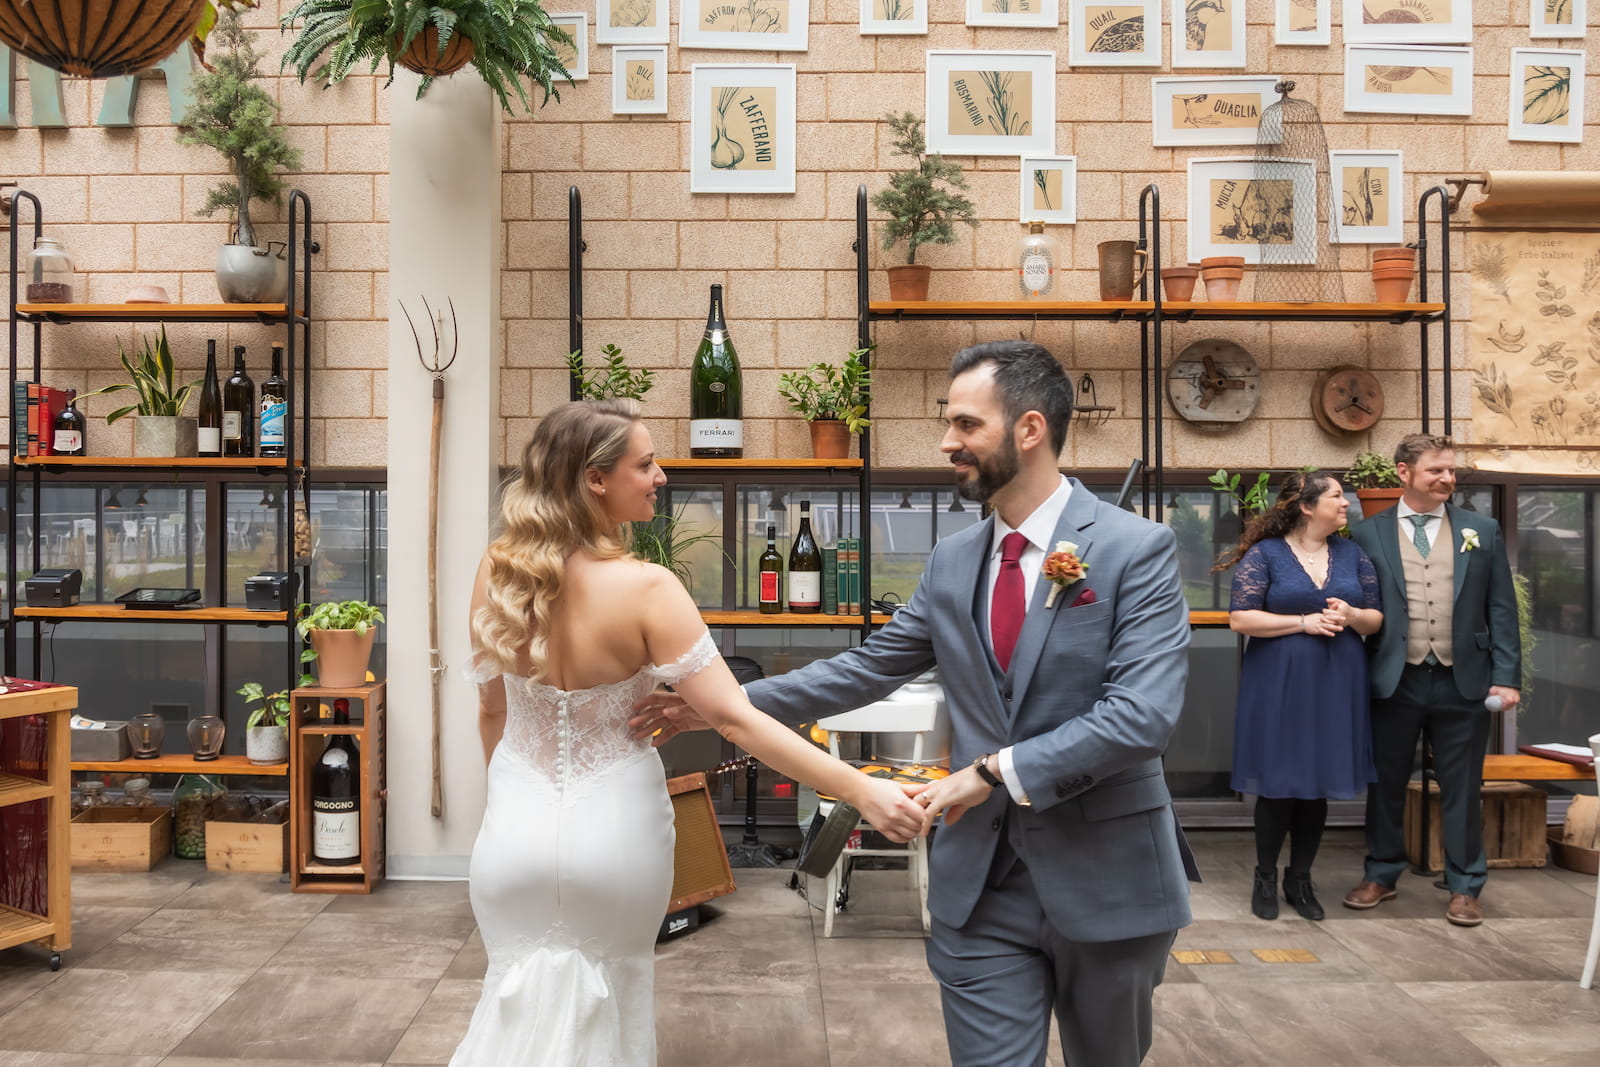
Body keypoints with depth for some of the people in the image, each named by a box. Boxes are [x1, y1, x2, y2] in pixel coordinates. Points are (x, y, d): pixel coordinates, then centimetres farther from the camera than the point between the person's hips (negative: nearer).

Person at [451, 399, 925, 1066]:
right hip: (612, 828, -3)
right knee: (608, 1010, 21)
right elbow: (734, 718, -24)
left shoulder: (498, 572, -8)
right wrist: (861, 791, -21)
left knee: (526, 1010, 21)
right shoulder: (645, 588, -22)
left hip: (517, 820, 3)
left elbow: (492, 710, 4)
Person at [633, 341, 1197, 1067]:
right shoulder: (952, 561, 5)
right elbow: (865, 670, 8)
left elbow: (1143, 713, -20)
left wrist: (998, 771, -21)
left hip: (1104, 878, -3)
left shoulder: (1137, 550, -11)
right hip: (980, 885, 3)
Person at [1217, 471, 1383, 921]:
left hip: (1336, 685, 4)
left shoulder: (1353, 554, 8)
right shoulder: (1265, 554, -5)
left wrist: (1352, 616, -12)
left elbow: (1377, 619, 11)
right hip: (1279, 684, -4)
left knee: (1319, 784, 9)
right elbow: (1240, 619, -11)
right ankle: (1265, 879, 18)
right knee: (1278, 785, 1)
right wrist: (1304, 621, -16)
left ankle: (1300, 879, 23)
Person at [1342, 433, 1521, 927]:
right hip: (1394, 682, 0)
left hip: (1462, 683, 1)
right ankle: (1381, 876, 26)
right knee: (1386, 784, 11)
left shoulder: (1482, 531, 5)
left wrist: (1506, 677, -3)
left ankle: (1464, 887, 21)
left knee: (1462, 789, 8)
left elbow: (1502, 610, 4)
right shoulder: (1368, 534, 1)